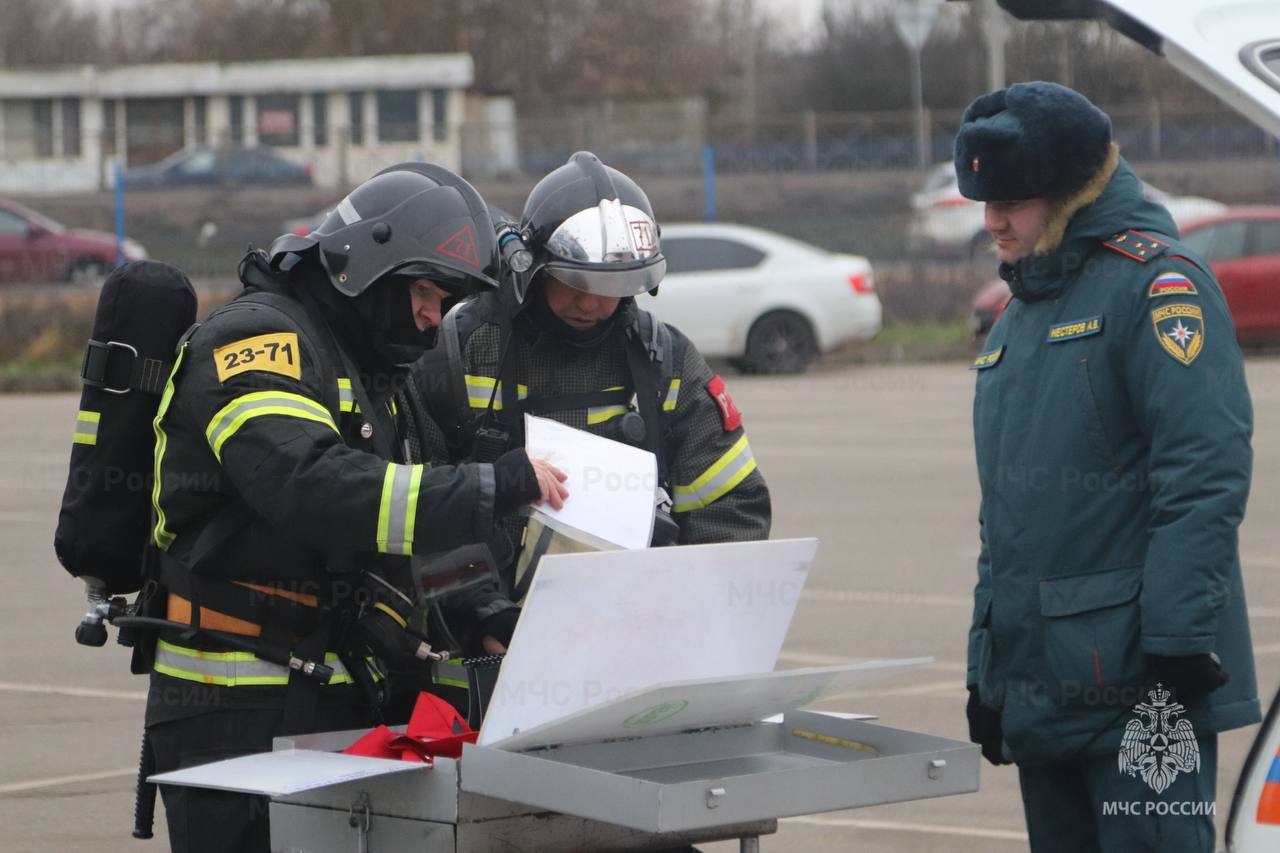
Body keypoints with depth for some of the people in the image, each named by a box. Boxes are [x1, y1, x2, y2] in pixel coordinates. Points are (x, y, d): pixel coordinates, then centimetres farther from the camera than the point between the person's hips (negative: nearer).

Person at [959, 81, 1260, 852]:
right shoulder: (1023, 312, 19)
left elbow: (1206, 472, -19)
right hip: (1041, 687, 9)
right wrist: (987, 670, 21)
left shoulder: (1156, 282, -9)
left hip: (1140, 685, -9)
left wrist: (1180, 637, -23)